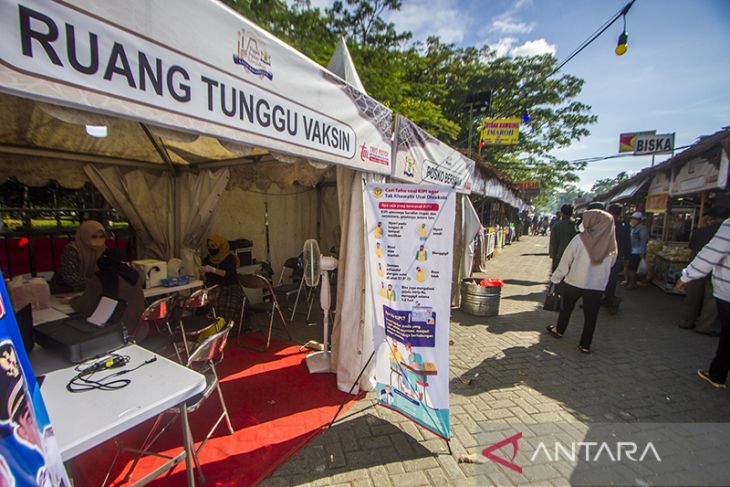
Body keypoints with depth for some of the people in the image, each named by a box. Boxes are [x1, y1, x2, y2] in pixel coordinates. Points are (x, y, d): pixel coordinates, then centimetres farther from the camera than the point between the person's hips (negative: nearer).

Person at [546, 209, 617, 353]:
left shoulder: (579, 239, -15)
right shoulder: (611, 244, -6)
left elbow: (566, 261, -11)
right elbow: (611, 264, 7)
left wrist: (556, 278, -1)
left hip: (574, 282, -1)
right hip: (597, 286, 2)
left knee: (566, 307, 20)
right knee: (590, 316, 13)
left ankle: (559, 330, 39)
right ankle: (585, 345, 22)